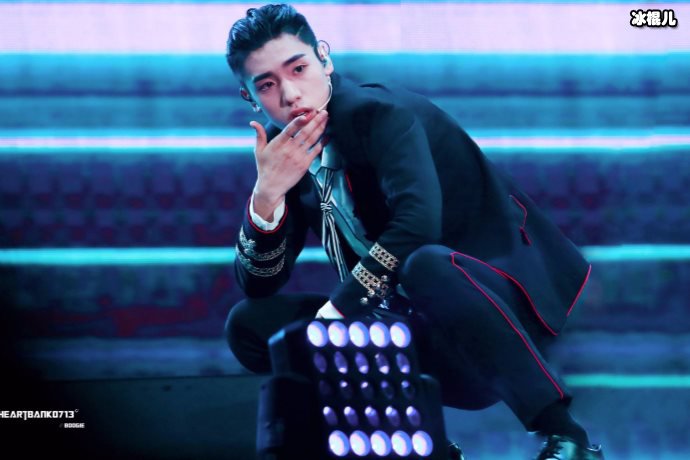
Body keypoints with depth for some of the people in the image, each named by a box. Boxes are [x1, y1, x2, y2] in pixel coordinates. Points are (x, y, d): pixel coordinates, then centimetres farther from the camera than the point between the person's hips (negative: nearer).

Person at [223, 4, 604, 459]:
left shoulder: (382, 112, -14)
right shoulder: (287, 152, 5)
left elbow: (417, 222, -31)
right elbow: (258, 285, 1)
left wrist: (334, 310, -30)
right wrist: (267, 193, -16)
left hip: (500, 294, -6)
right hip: (414, 325, 7)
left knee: (424, 266, -39)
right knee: (250, 324, -4)